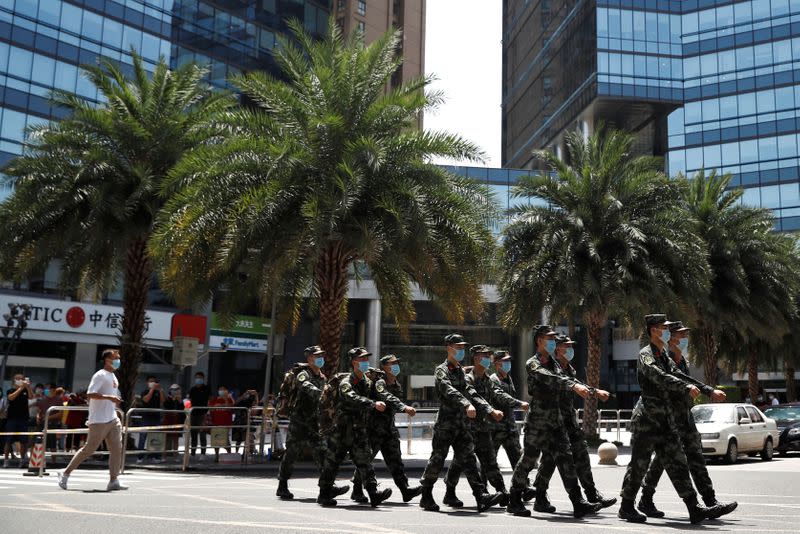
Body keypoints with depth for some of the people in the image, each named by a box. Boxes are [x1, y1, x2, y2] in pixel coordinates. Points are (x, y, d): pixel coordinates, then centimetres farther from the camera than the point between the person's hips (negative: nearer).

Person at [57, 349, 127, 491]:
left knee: (117, 449, -2)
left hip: (113, 419, 8)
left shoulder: (114, 377, 18)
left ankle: (113, 481, -1)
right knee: (89, 449, -1)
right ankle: (65, 474, 15)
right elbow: (90, 394, -21)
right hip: (99, 421, -8)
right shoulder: (100, 375, -10)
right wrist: (109, 397, -26)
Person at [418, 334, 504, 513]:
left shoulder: (460, 371, 18)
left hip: (461, 425, 7)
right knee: (437, 461, 2)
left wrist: (490, 410, 4)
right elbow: (449, 391, -25)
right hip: (445, 424, -7)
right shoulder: (441, 370, -7)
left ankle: (481, 496, -11)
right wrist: (467, 404, -41)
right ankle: (426, 497, 16)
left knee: (468, 459, -3)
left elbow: (471, 393, 16)